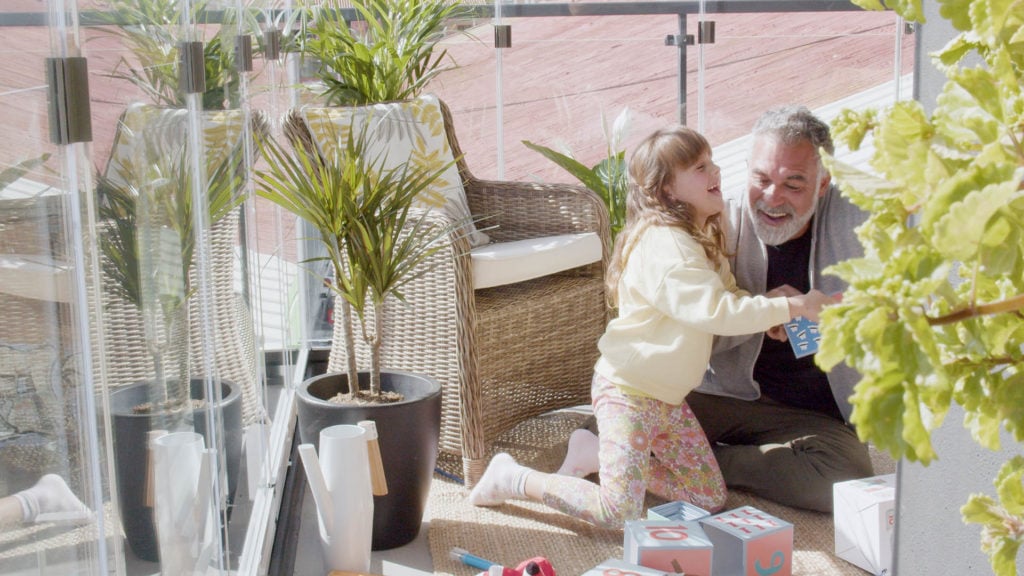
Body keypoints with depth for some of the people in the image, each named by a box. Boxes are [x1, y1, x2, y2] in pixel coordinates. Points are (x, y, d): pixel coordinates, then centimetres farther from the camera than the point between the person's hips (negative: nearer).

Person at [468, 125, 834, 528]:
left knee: (710, 499, 10)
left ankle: (601, 457, 20)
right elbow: (715, 312, -31)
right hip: (627, 389, -10)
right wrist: (793, 307, -26)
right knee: (619, 511, -15)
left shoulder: (700, 239, 9)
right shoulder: (664, 246, -24)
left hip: (668, 396, 10)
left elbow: (726, 295, 15)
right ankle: (513, 478, 3)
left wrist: (768, 313, -5)